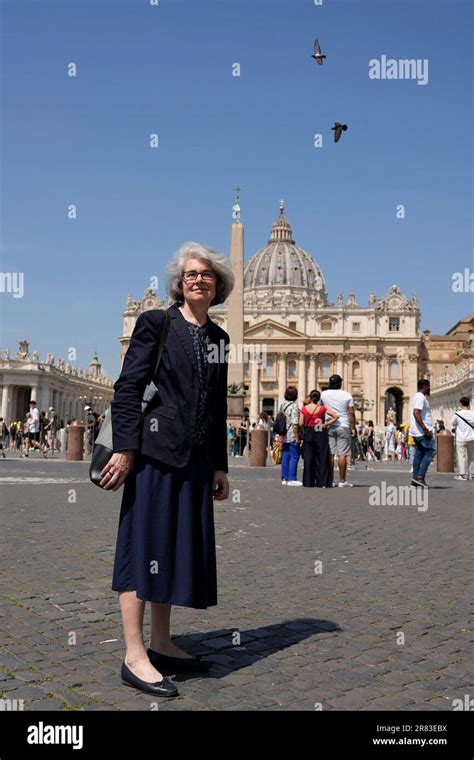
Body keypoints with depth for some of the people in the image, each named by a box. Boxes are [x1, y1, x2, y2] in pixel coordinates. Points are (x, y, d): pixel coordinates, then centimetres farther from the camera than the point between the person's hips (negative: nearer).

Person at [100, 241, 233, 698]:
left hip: (195, 457, 7)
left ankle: (160, 645, 21)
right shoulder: (155, 323, -2)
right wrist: (124, 449, -16)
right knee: (146, 541, -4)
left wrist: (219, 466, 15)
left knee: (180, 545, 10)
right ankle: (134, 656, 2)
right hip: (154, 450, -7)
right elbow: (126, 389, -8)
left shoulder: (218, 337, 15)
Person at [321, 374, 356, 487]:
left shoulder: (324, 394, 2)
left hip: (328, 426, 2)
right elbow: (351, 413, -3)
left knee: (329, 454, 4)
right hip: (343, 427, -2)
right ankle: (342, 481, 3)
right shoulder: (347, 395, -2)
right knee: (342, 454, 0)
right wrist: (353, 428, 3)